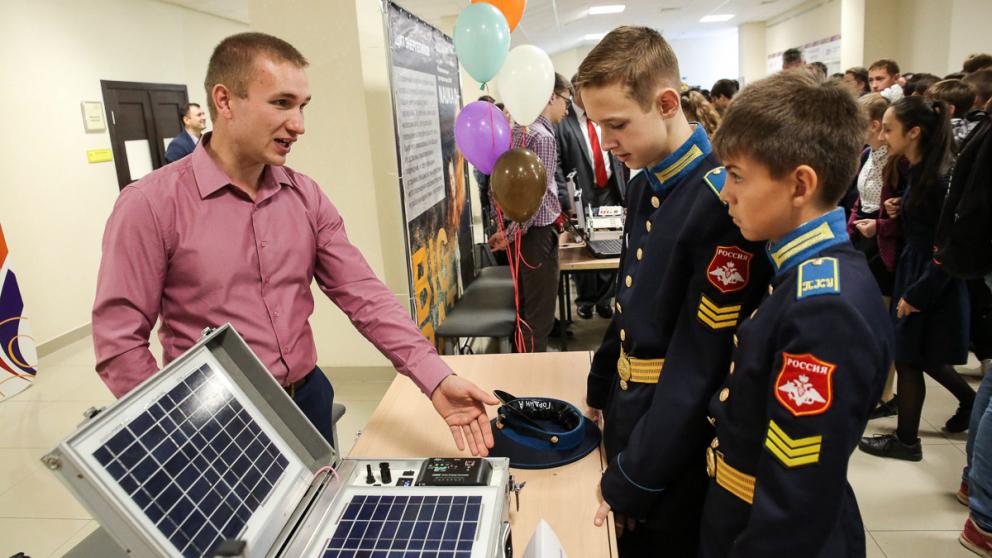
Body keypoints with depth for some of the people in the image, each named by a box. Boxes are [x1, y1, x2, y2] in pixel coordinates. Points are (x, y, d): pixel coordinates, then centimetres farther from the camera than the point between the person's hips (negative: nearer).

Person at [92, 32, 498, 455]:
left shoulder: (307, 197, 0)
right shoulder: (152, 205, -14)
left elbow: (363, 294, -5)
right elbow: (119, 342, -13)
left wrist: (436, 379, -15)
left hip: (308, 400, 5)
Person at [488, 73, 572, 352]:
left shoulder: (517, 129, 11)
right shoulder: (543, 136, -16)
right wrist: (511, 234, -13)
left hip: (519, 231, 9)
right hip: (537, 232, -9)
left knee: (525, 308, 19)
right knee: (540, 315, 0)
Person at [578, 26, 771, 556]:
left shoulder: (722, 203, -24)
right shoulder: (644, 186, 2)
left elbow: (700, 366, -23)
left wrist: (629, 483, -17)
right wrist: (599, 389, 17)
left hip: (676, 450, -7)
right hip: (627, 416, 7)